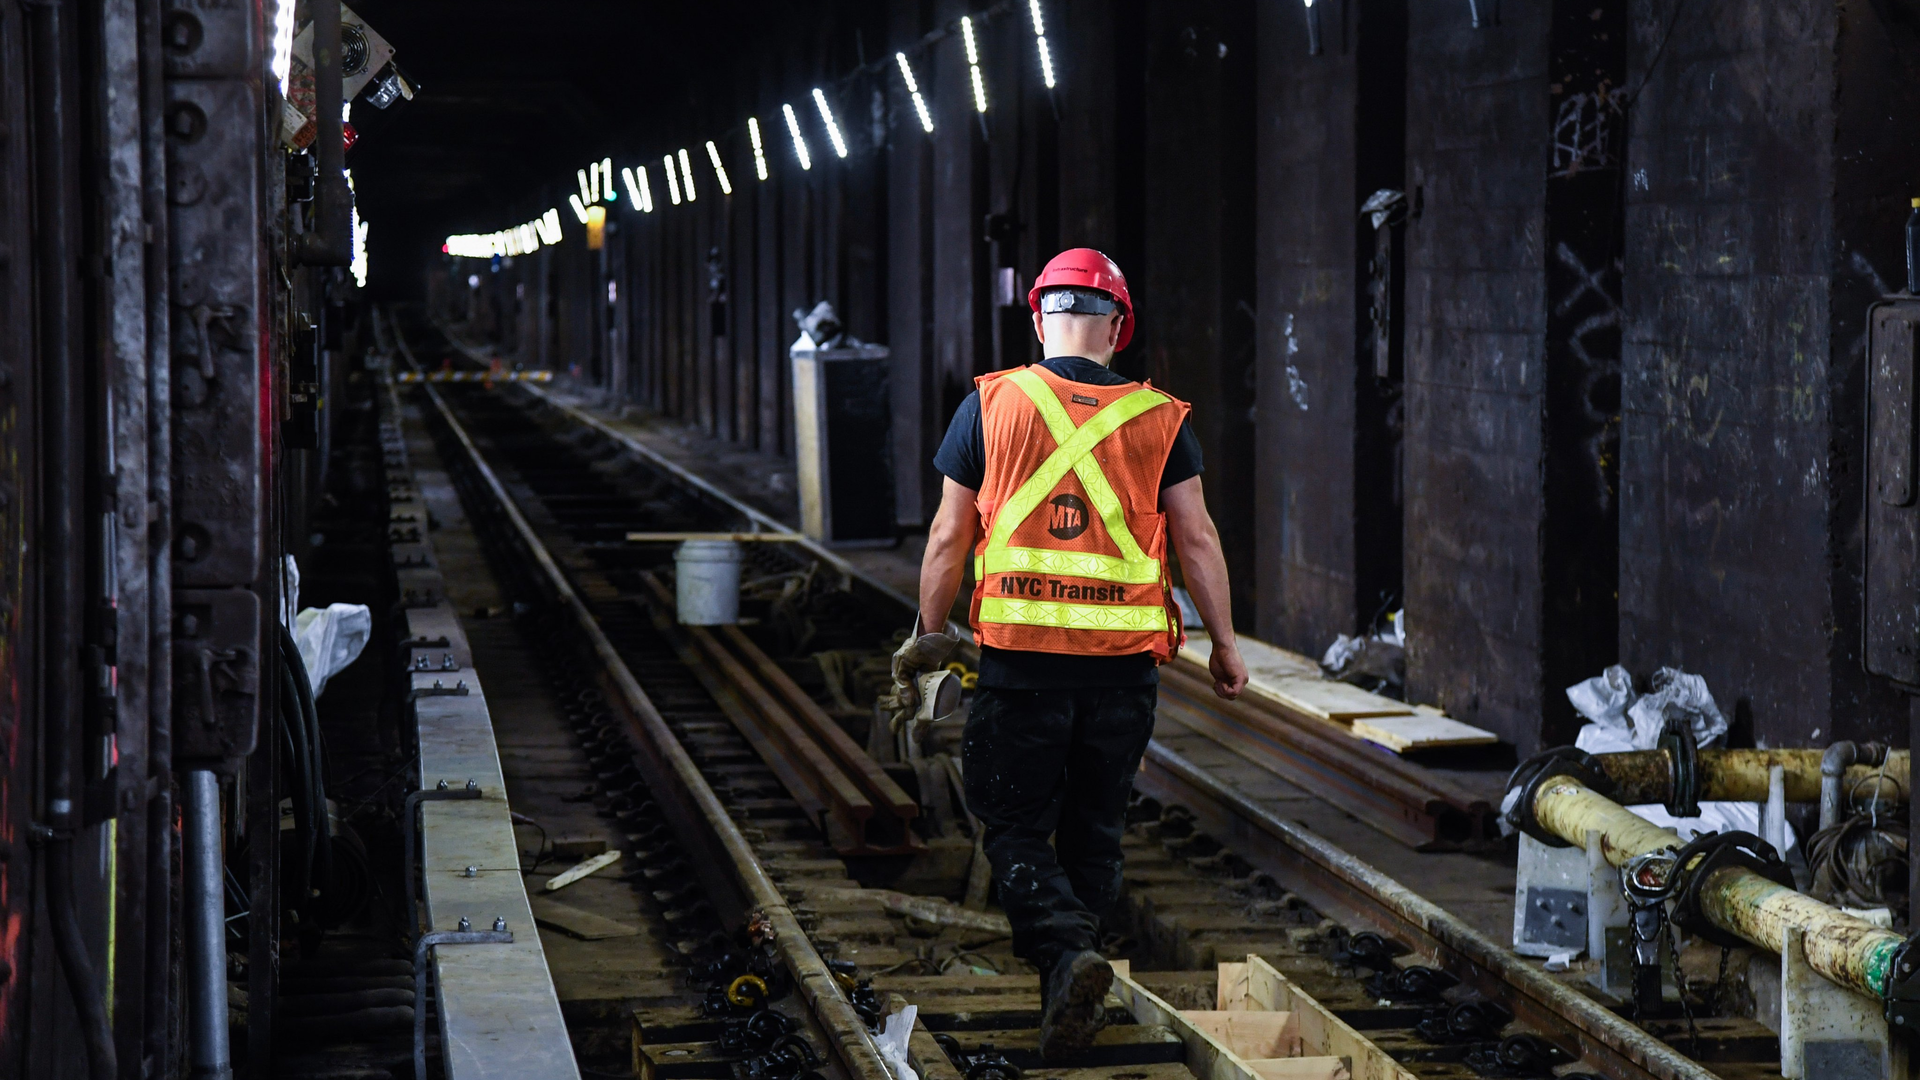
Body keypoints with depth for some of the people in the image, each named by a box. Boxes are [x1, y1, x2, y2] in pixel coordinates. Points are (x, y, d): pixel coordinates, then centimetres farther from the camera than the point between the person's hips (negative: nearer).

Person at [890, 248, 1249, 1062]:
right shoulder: (1159, 418, 3)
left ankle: (1065, 951, -19)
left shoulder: (990, 406, 0)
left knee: (1015, 827, 4)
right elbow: (1196, 541, 3)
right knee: (1093, 830, 15)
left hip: (1020, 655, -2)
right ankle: (1068, 974, 20)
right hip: (1124, 659, 2)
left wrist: (927, 635, 13)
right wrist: (1224, 644, 11)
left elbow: (949, 538, 3)